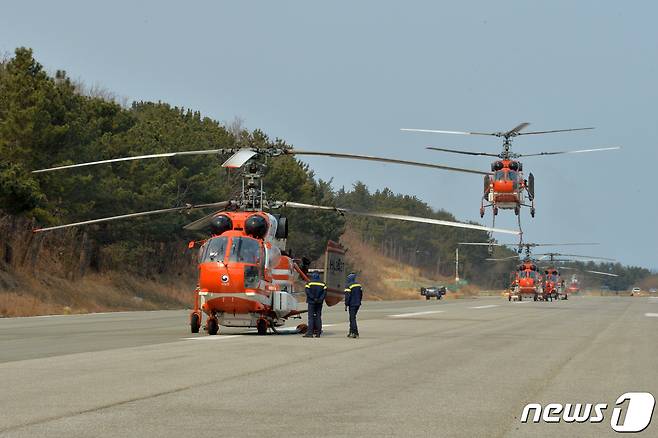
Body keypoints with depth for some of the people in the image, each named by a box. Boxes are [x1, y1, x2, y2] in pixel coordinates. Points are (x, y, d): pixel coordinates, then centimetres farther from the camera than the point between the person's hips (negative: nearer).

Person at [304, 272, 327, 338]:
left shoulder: (309, 283, -1)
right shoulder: (322, 284, 8)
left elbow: (308, 292, -12)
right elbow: (324, 292, -1)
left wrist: (313, 298, -12)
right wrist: (320, 299, -6)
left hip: (311, 302, -3)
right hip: (319, 303, 3)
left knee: (311, 317, -5)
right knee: (318, 317, 7)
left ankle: (310, 332, -13)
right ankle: (318, 333, 6)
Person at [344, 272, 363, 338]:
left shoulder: (349, 286, -14)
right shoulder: (359, 285, 9)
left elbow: (347, 296, -17)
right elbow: (361, 294, 16)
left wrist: (346, 305, -12)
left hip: (352, 304, -7)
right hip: (357, 304, 7)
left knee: (352, 318, -4)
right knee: (352, 317, 17)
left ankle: (355, 333, -10)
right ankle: (351, 332, 20)